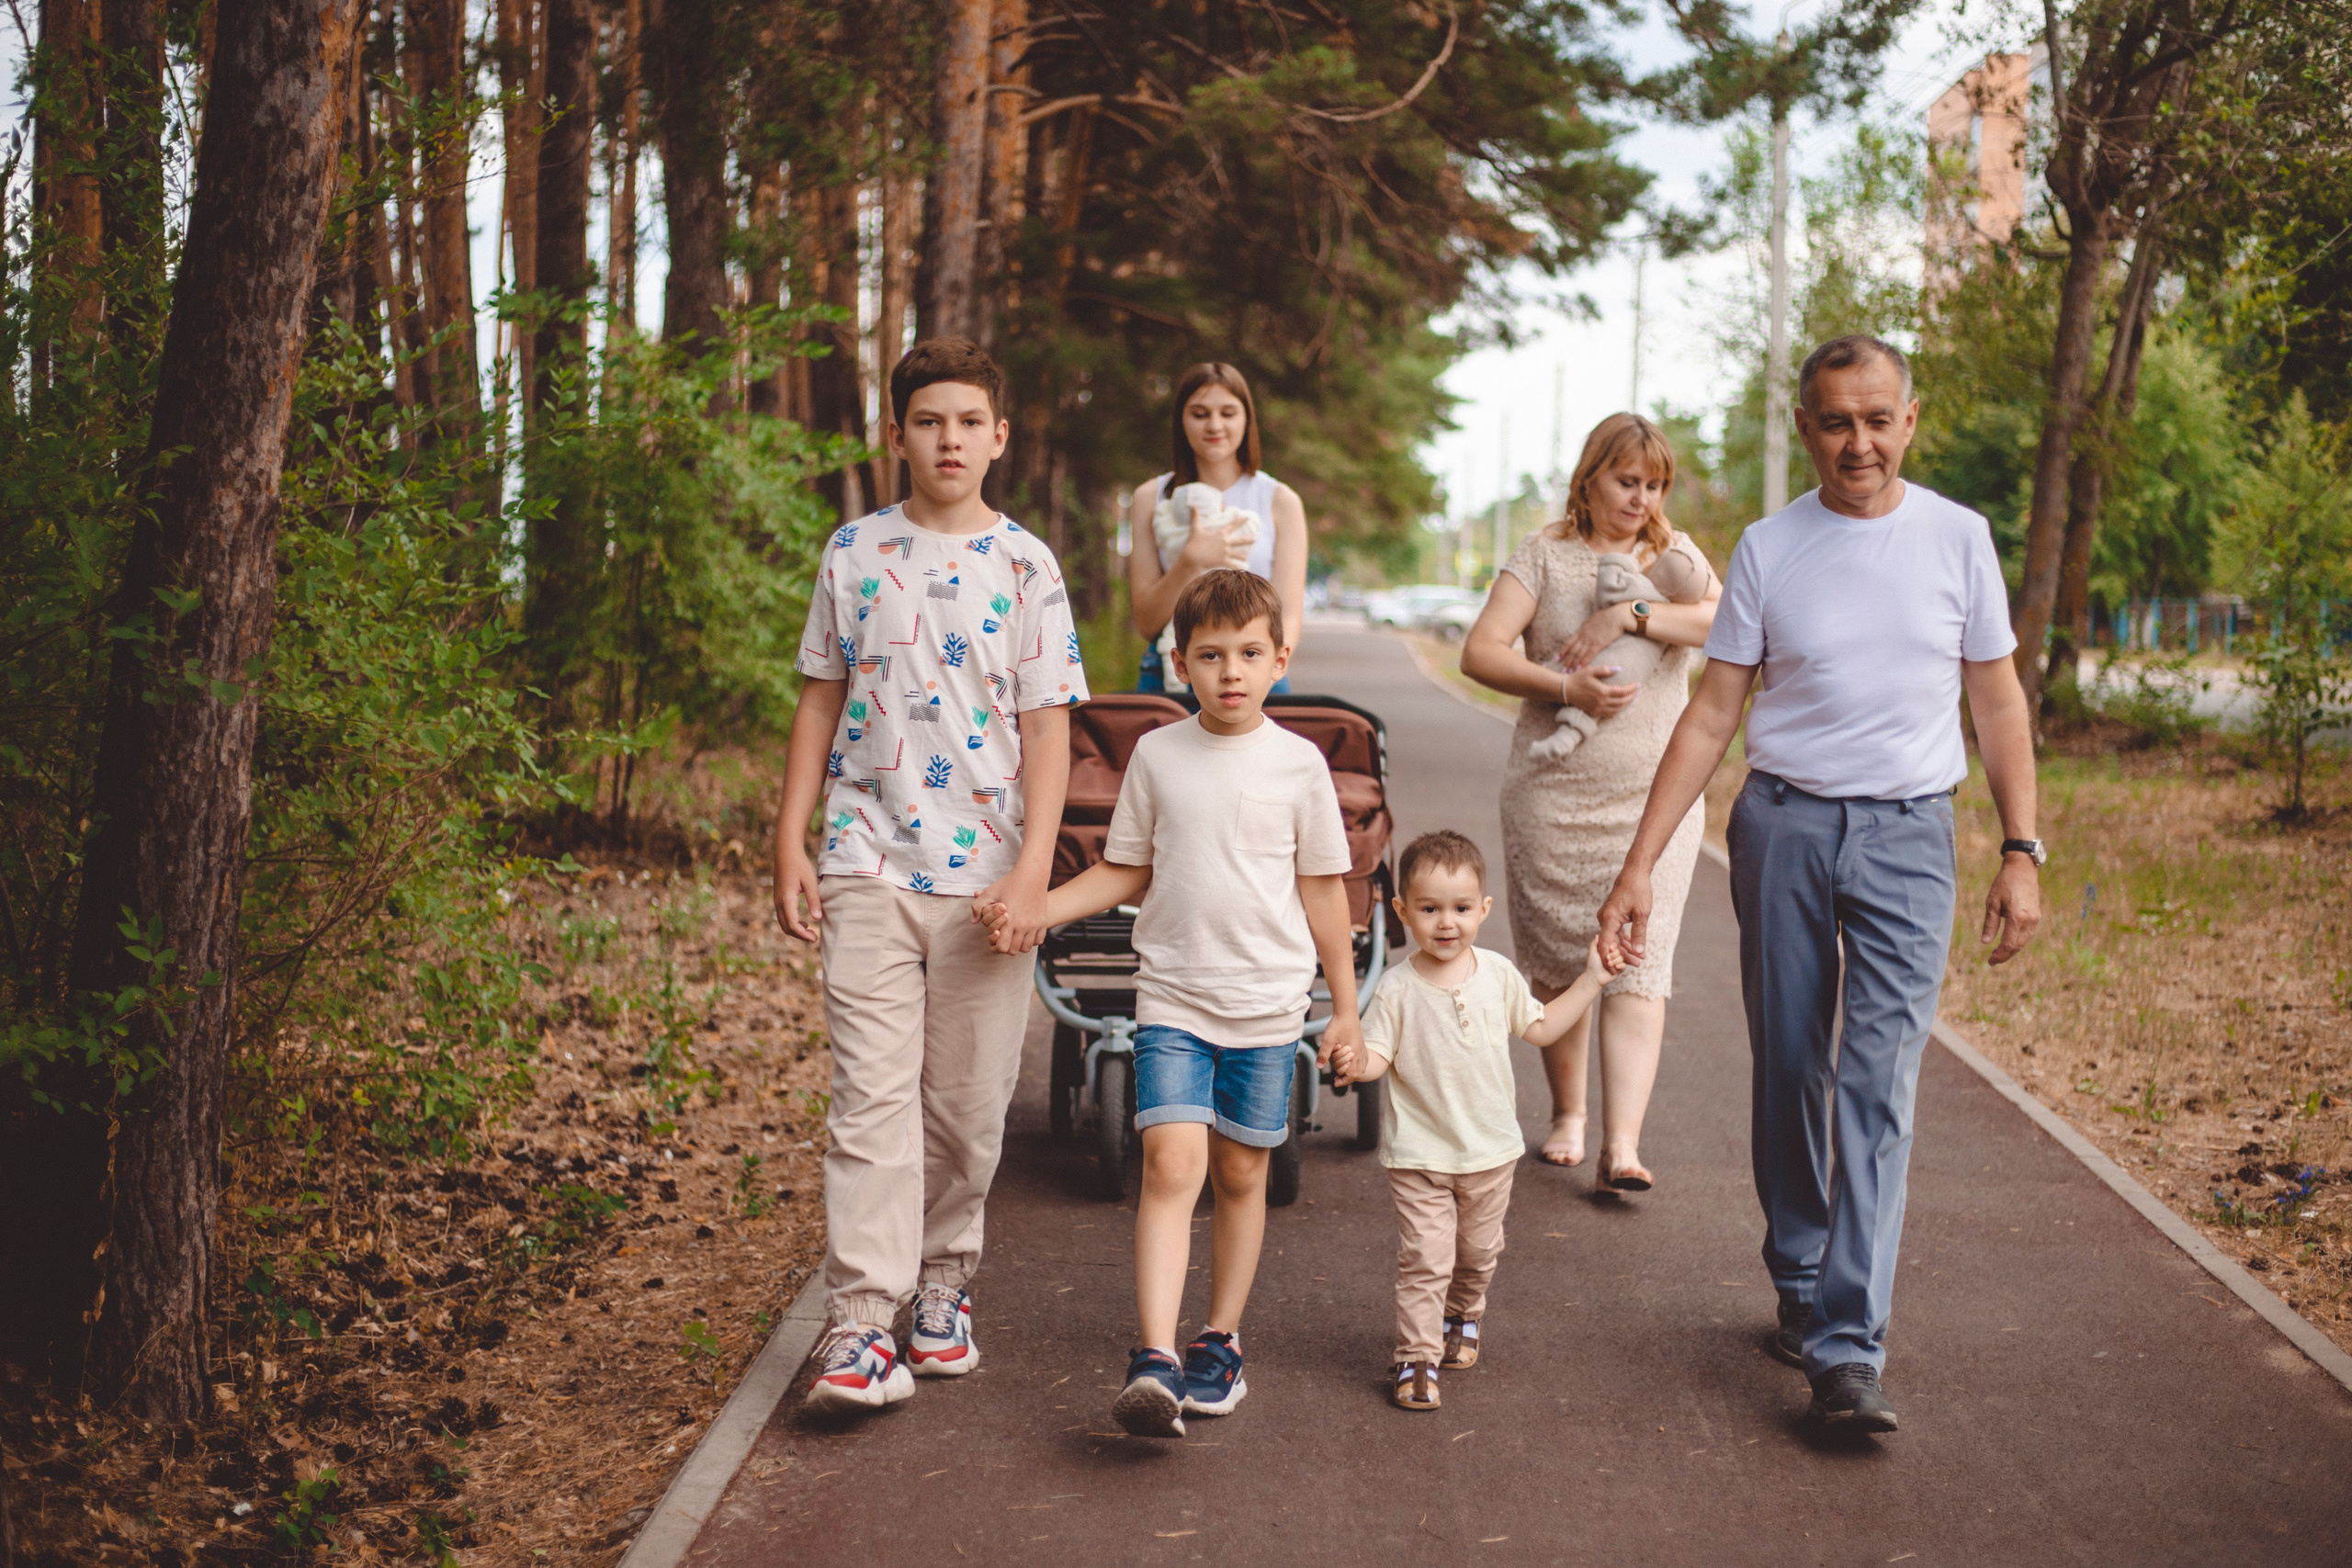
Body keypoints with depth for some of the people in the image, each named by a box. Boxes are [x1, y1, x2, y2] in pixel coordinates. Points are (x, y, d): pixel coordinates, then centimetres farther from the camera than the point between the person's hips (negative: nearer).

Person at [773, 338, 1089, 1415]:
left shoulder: (1026, 567, 2)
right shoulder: (854, 554, 6)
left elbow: (1047, 729, 0)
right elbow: (821, 702, 11)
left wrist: (1032, 871, -9)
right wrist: (790, 844, 6)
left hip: (984, 871, 0)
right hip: (868, 865, 0)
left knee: (969, 1101, 8)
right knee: (872, 1095, -7)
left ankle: (943, 1285, 27)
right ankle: (863, 1326, -7)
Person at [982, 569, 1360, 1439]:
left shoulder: (1299, 764, -1)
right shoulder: (1157, 756, 2)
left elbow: (1322, 888, 6)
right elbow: (1125, 873, 10)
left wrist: (1345, 1006, 9)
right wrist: (1035, 907, -4)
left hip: (1268, 1002, 0)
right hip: (1172, 996, 0)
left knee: (1241, 1173, 9)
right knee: (1171, 1161, -14)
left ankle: (1220, 1342, 25)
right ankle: (1154, 1358, -19)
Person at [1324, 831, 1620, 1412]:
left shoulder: (1498, 975, -1)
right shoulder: (1397, 989, -13)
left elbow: (1540, 1028, 12)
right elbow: (1379, 1054, -13)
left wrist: (1591, 979, 8)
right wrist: (1355, 1063, -36)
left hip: (1491, 1148, 4)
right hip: (1419, 1153, -4)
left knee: (1479, 1251, 19)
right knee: (1425, 1258, -9)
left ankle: (1463, 1317, 45)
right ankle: (1416, 1358, 0)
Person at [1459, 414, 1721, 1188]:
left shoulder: (1676, 553, 10)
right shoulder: (1545, 556, 6)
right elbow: (1480, 652, -5)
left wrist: (1630, 615, -18)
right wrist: (1564, 688, -17)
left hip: (1653, 797, 0)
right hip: (1552, 794, 0)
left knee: (1637, 963, -9)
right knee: (1558, 964, 8)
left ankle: (1621, 1146, -13)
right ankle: (1567, 1113, 28)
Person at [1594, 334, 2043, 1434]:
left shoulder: (1957, 538, 4)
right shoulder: (1769, 549, 2)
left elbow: (1998, 702, 10)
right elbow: (1712, 715, 3)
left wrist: (2022, 851, 3)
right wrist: (1637, 869, -2)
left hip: (1907, 836, -1)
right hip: (1783, 826, 1)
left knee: (1879, 1086, -10)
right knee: (1789, 1076, 7)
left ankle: (1847, 1349, -11)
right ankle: (1801, 1292, 24)